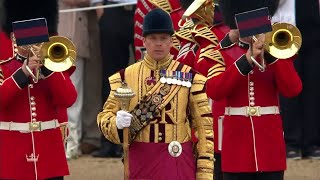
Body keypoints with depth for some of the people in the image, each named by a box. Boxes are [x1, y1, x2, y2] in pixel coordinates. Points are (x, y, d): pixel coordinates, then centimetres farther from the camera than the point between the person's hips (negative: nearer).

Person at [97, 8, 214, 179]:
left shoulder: (189, 76, 2)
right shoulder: (126, 77, 5)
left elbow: (203, 124, 1)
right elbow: (105, 117, 6)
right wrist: (117, 123, -19)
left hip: (178, 162, -1)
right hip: (140, 161, 1)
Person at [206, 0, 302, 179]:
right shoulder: (223, 54, 5)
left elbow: (292, 89, -7)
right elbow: (213, 91, -12)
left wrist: (272, 54, -15)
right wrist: (246, 60, -18)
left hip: (270, 144, 1)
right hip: (237, 142, -1)